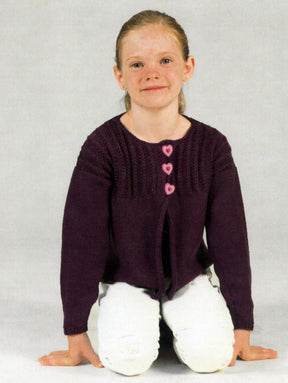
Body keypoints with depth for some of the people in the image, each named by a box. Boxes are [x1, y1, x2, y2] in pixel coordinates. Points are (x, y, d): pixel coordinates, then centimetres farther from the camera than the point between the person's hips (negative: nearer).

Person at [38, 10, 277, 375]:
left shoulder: (211, 146, -10)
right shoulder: (102, 147, -17)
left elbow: (230, 238, -5)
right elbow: (81, 240, -12)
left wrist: (241, 330, -3)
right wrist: (76, 335, -9)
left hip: (189, 276, 2)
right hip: (126, 279, -1)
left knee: (210, 354, -20)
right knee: (128, 358, -23)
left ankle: (174, 319, 14)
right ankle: (142, 321, 12)